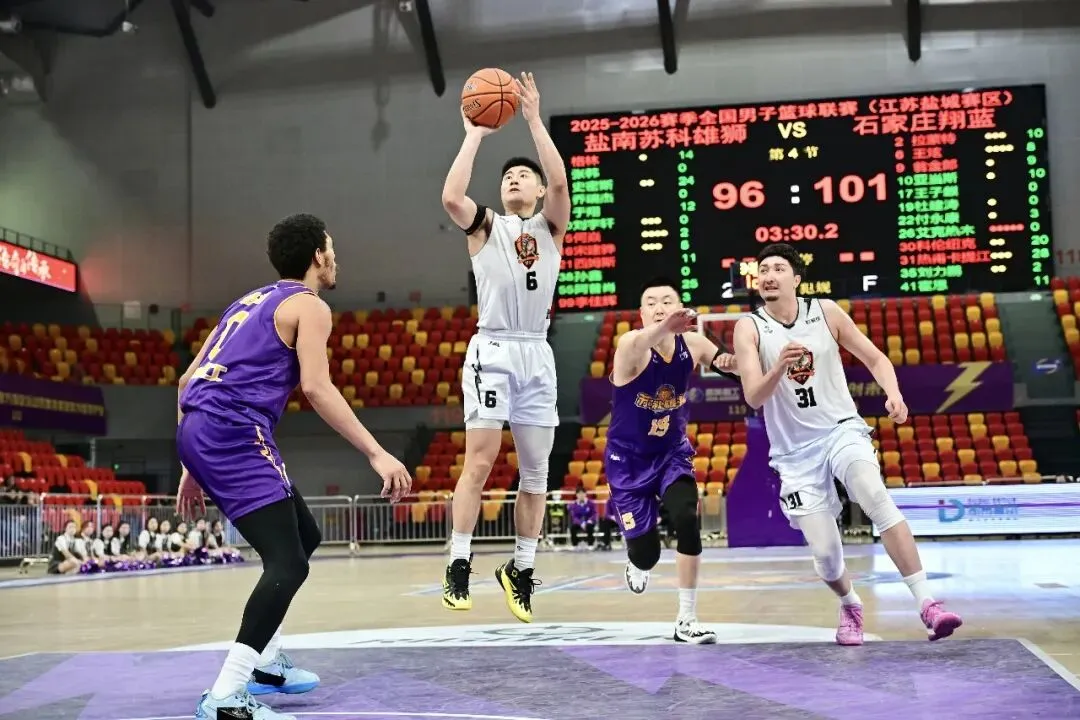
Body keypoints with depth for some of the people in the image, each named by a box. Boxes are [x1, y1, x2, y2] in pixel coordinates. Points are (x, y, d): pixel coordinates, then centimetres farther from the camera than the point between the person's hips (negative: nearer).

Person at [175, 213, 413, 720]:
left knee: (304, 536, 22)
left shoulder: (251, 302, 27)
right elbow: (316, 387, -13)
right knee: (288, 565, -14)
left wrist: (194, 468, 28)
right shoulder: (309, 306, 2)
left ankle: (265, 663, 27)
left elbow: (190, 380, 25)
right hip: (234, 433, -9)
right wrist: (377, 454, -15)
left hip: (197, 429, 9)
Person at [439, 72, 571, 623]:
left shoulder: (551, 227, 12)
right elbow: (450, 196, -13)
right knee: (479, 462, -11)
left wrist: (534, 120, -10)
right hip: (493, 351, -2)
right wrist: (475, 134, -6)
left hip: (537, 354, 3)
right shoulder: (485, 226, 8)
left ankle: (521, 569, 18)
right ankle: (458, 565, -4)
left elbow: (561, 182, -9)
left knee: (535, 470, 6)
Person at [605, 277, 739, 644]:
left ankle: (686, 621, -7)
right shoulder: (630, 345, -25)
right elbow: (638, 343, -50)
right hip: (628, 459, -3)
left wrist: (730, 362, -21)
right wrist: (663, 327, -75)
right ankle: (636, 565, 41)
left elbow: (723, 360, 7)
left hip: (673, 452, 3)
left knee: (688, 522, -23)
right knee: (646, 553, -2)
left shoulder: (692, 344, -10)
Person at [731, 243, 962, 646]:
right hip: (795, 450, 0)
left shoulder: (826, 312, -1)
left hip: (841, 429, 0)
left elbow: (875, 358, 7)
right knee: (824, 554, -2)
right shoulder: (749, 328, -6)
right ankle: (850, 605, 33)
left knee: (876, 497, -31)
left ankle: (926, 603, -29)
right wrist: (779, 367, -35)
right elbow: (753, 397, -16)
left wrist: (893, 393, -12)